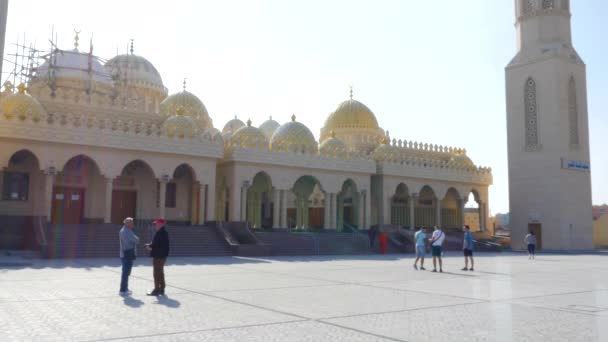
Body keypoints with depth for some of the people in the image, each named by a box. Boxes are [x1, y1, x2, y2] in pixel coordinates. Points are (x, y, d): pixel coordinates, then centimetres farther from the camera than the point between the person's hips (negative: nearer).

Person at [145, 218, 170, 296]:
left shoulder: (160, 233, -19)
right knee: (160, 272, 16)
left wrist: (150, 246, -11)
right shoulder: (163, 232, 13)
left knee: (157, 273, -4)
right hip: (161, 255, 11)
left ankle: (157, 290, 2)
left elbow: (157, 244, -25)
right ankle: (161, 289, 23)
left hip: (159, 256, -11)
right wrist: (151, 246, 8)